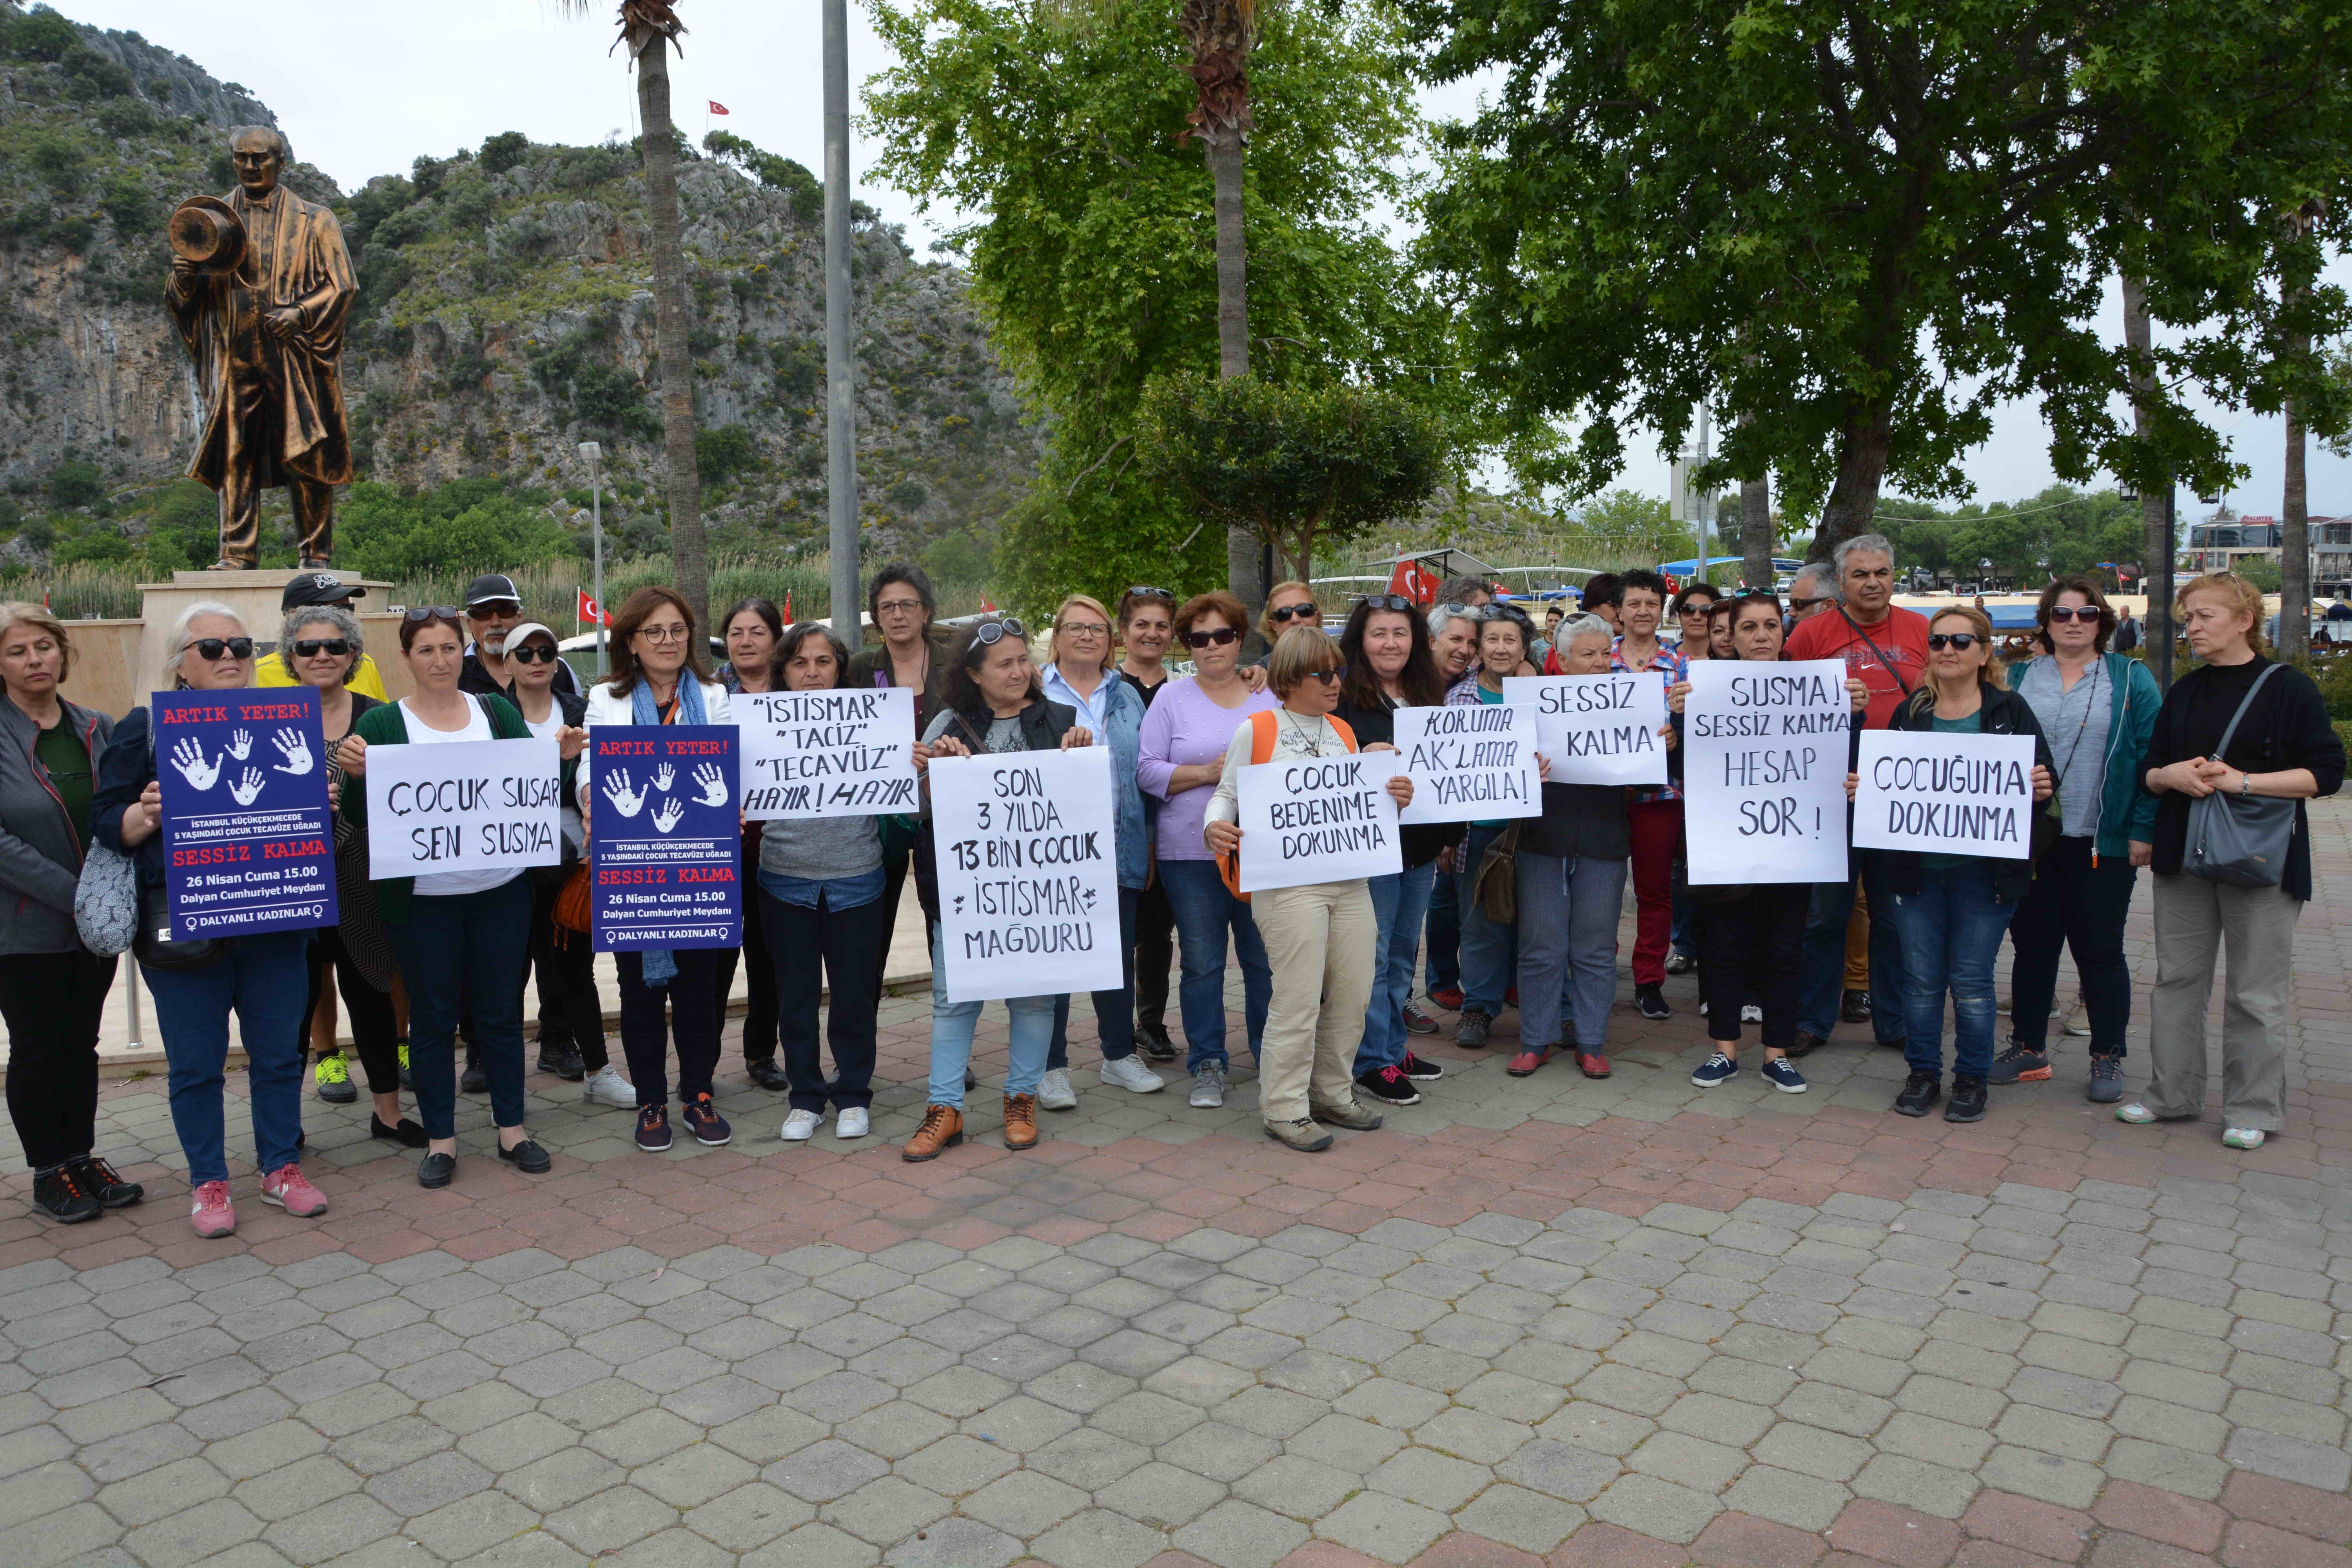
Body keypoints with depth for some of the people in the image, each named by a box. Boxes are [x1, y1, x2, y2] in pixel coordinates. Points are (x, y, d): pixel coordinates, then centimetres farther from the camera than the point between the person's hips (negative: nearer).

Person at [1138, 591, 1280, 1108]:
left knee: (1266, 960, 6)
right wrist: (1207, 773, -12)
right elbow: (1147, 770, -2)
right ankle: (1207, 1064, 16)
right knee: (1202, 963, 4)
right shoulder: (1172, 700, 5)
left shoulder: (1270, 696, 11)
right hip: (1192, 853, -1)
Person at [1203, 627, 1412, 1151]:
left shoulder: (1344, 734, 16)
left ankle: (1332, 1093, 25)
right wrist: (1215, 828, -18)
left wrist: (1395, 800, -1)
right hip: (1287, 884, -6)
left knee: (1353, 993, 7)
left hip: (1349, 880, 6)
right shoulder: (1256, 732, -1)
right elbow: (1228, 794, 2)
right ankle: (1284, 1109, 6)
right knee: (1299, 998, -7)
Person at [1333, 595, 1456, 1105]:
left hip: (1421, 845, 7)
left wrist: (1450, 833, 8)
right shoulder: (1342, 695, -6)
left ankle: (1394, 1047, 27)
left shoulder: (1428, 695, 14)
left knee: (1403, 953, 15)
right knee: (1373, 954, -3)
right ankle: (1372, 1063, 6)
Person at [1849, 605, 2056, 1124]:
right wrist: (1859, 789, -9)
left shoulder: (2010, 711, 1)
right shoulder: (1909, 713, 9)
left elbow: (2043, 780, 1)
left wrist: (2039, 790, -20)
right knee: (1921, 979, 7)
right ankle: (1923, 1074, 22)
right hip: (1916, 866, 2)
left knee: (1972, 981, 3)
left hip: (1985, 869, -2)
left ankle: (1971, 1079, 20)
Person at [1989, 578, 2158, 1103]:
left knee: (2101, 951, 5)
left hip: (2102, 843, -2)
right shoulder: (2019, 678, 8)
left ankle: (2108, 1059, 18)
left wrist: (2144, 829, -9)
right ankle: (2029, 1049, 22)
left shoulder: (2131, 680, 2)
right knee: (2032, 946, 10)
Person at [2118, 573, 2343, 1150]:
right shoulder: (2184, 693, 12)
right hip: (2183, 856, 5)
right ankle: (2172, 1095, 20)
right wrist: (2170, 775, -6)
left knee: (2255, 992, 1)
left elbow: (2326, 773, -9)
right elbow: (2149, 773, 16)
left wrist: (2242, 781, -18)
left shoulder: (2288, 687, -4)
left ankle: (2253, 1109, 13)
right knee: (2177, 978, 9)